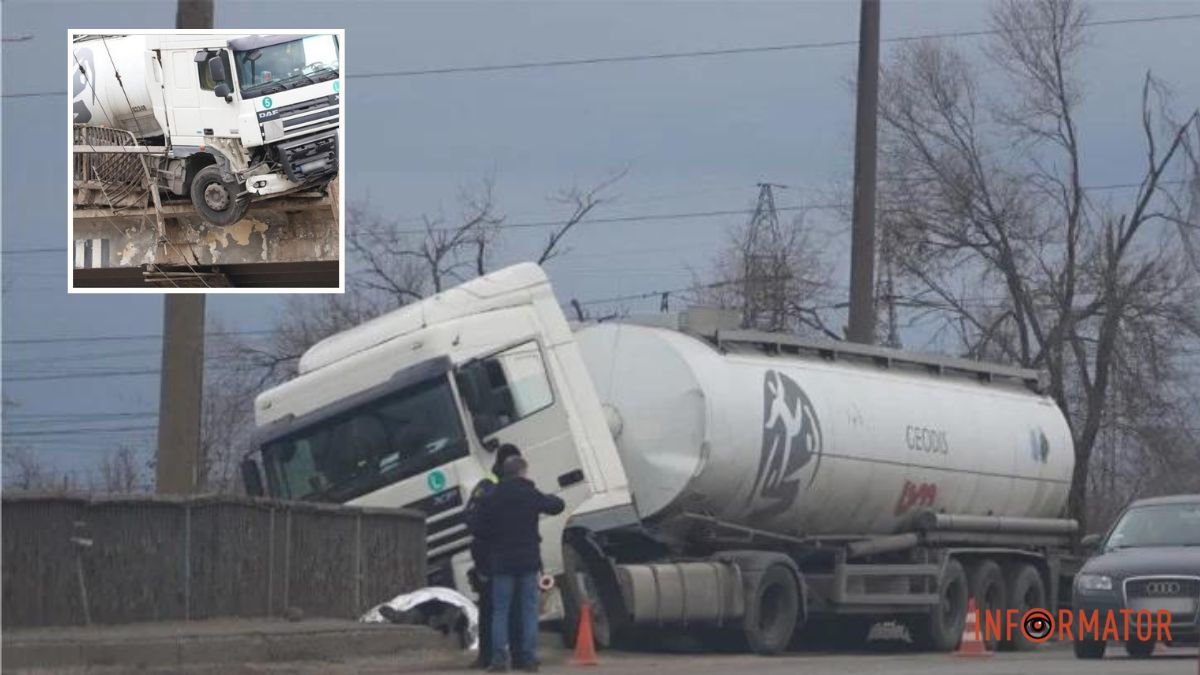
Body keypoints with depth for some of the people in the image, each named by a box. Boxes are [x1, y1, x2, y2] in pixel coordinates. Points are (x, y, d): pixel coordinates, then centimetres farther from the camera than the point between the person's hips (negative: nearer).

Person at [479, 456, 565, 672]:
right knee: (529, 611, 6)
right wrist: (550, 498, 32)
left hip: (501, 562, 0)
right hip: (528, 561, 0)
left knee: (500, 612, 3)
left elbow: (482, 525, -3)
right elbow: (556, 506, 11)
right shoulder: (531, 494, -2)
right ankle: (529, 658, 0)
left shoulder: (493, 498, -2)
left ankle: (499, 658, -5)